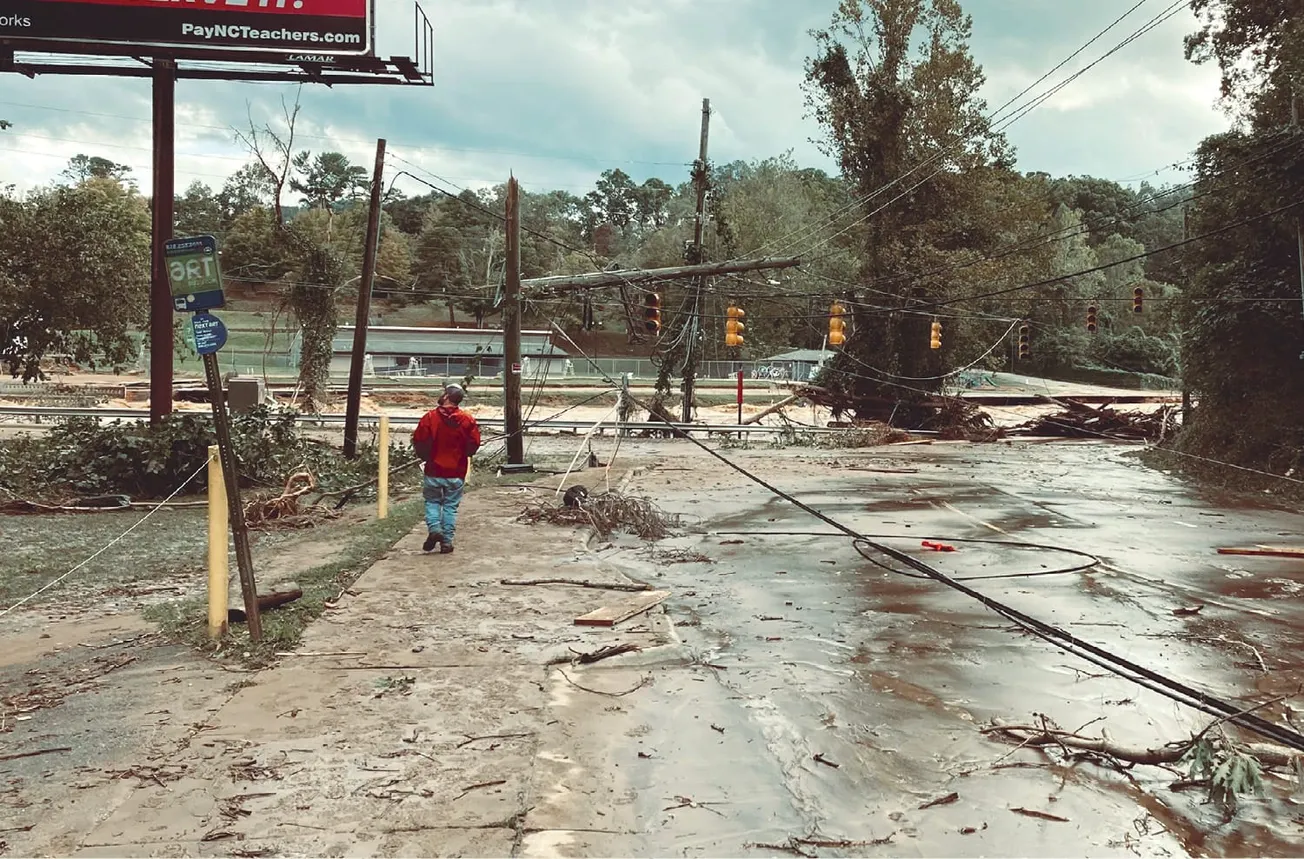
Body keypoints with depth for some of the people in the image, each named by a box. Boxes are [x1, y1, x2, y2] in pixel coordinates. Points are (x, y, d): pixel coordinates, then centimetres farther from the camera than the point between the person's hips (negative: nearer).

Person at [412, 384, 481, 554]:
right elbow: (474, 444, -5)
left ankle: (434, 528, -5)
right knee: (450, 505, 10)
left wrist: (426, 457, 12)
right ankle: (446, 541, 9)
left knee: (432, 501, 17)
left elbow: (418, 441, -7)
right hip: (456, 472, 1)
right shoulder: (467, 420, -5)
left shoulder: (430, 417, -9)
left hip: (434, 470, -1)